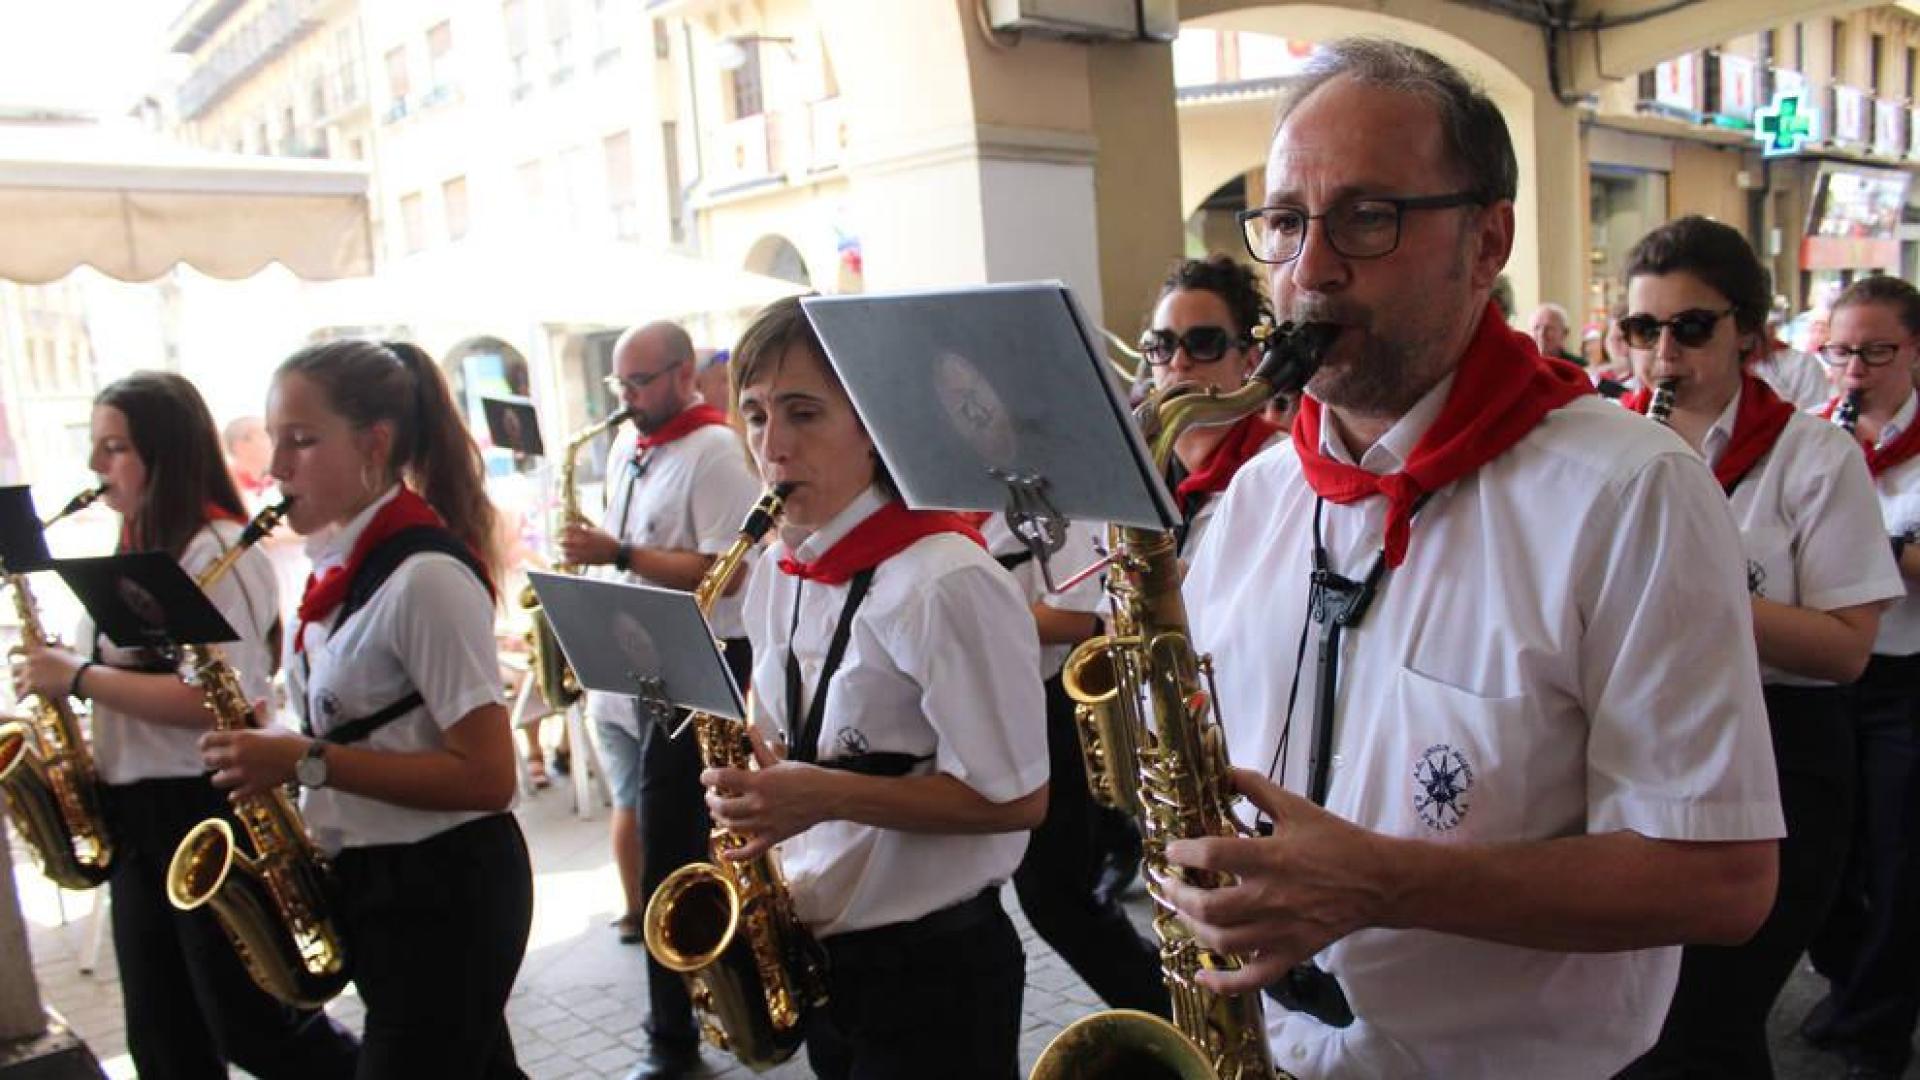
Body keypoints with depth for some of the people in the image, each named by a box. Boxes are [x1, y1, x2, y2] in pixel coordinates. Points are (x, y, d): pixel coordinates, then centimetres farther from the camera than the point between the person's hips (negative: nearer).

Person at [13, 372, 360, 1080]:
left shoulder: (218, 550, -16)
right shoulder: (133, 552, 12)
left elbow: (215, 700, -24)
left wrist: (78, 677, -18)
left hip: (209, 810, -9)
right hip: (134, 811, 9)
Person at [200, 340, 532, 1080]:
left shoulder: (424, 574, -21)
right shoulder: (344, 567, 7)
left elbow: (488, 776, -23)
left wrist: (306, 763, -23)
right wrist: (272, 761, 2)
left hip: (444, 894, -9)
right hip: (374, 882, 9)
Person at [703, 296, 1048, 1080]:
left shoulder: (945, 582, -21)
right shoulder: (775, 574, 3)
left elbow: (1016, 798, -19)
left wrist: (826, 795, -26)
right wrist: (751, 790, -4)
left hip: (930, 966, -7)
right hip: (814, 953, 7)